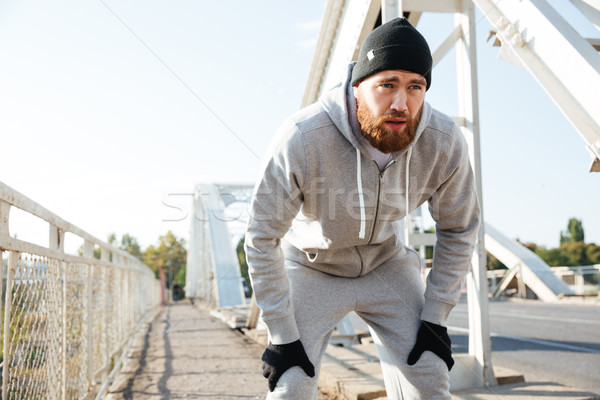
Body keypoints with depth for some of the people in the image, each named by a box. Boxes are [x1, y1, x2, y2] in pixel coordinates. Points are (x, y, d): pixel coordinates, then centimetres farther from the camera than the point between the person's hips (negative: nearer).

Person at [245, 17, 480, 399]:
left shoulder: (445, 142, -24)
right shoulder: (301, 139, -34)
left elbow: (458, 230, -6)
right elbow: (262, 239, -22)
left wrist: (435, 318, -7)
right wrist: (282, 335, -18)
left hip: (387, 263, 3)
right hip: (311, 267, -2)